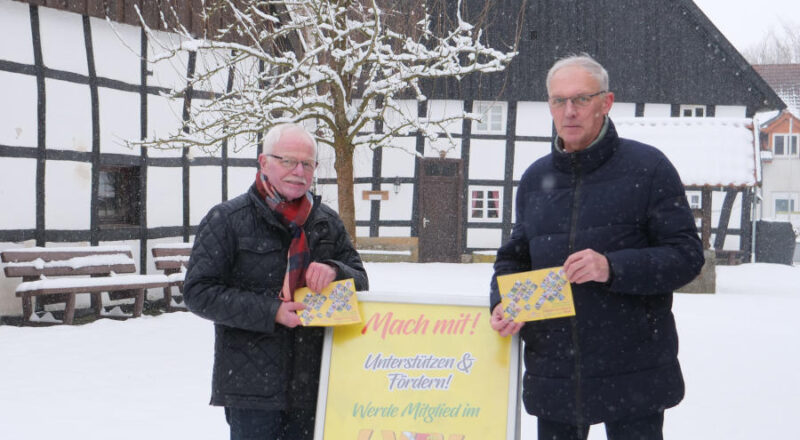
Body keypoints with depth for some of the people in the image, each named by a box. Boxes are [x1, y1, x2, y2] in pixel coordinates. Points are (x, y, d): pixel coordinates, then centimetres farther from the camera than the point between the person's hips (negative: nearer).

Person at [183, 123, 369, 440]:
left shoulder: (327, 223, 12)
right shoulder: (227, 220, -2)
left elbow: (361, 281, 16)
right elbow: (198, 291, -8)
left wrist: (334, 271, -9)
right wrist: (269, 311, -18)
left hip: (312, 385, 5)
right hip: (252, 386, -4)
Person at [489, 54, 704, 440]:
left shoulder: (647, 168, -3)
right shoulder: (535, 179, 12)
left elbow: (686, 255, -8)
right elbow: (514, 256, 21)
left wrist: (613, 268, -22)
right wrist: (503, 302, 0)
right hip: (552, 376, 4)